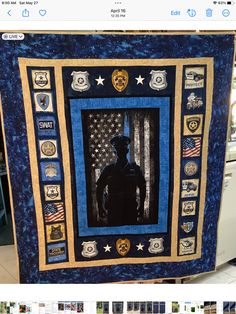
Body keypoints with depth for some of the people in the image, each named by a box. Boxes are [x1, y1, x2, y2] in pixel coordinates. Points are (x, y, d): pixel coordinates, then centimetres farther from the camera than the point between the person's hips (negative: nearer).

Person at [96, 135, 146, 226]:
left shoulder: (135, 169, 2)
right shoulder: (108, 170, 1)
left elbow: (142, 189, 10)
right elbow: (99, 189, 8)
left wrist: (141, 207, 8)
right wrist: (100, 208, 6)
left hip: (131, 211, 1)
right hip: (113, 210, 0)